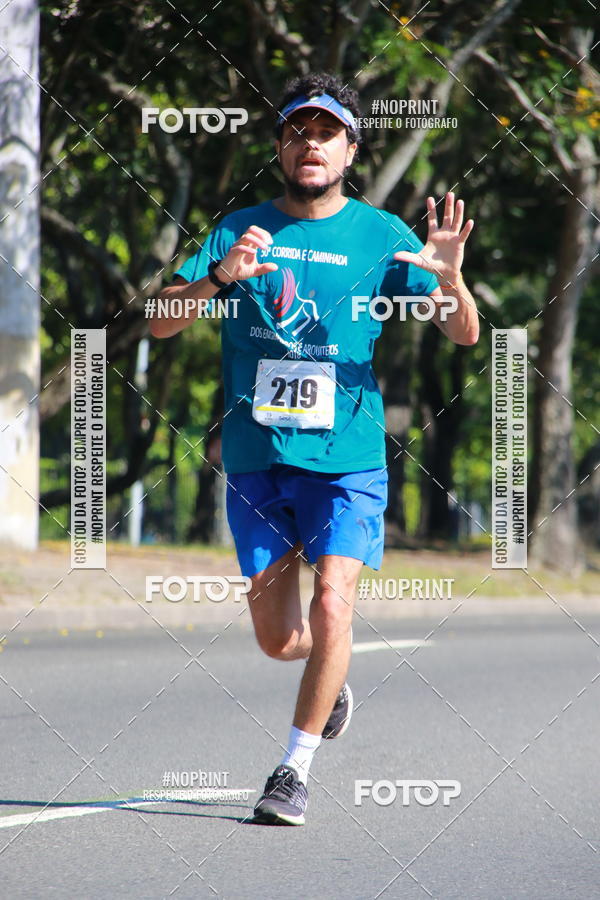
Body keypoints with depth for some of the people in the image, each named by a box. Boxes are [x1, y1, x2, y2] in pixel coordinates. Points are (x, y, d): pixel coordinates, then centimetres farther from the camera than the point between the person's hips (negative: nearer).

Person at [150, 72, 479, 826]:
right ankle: (330, 679, 40)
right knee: (277, 637, 6)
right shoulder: (240, 230, 5)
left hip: (347, 455, -2)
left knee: (332, 603, -18)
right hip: (256, 458, 2)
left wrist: (449, 277, -23)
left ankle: (296, 768, -5)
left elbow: (464, 335, -1)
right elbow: (162, 322, -2)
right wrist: (219, 275, -22)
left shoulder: (382, 235, 2)